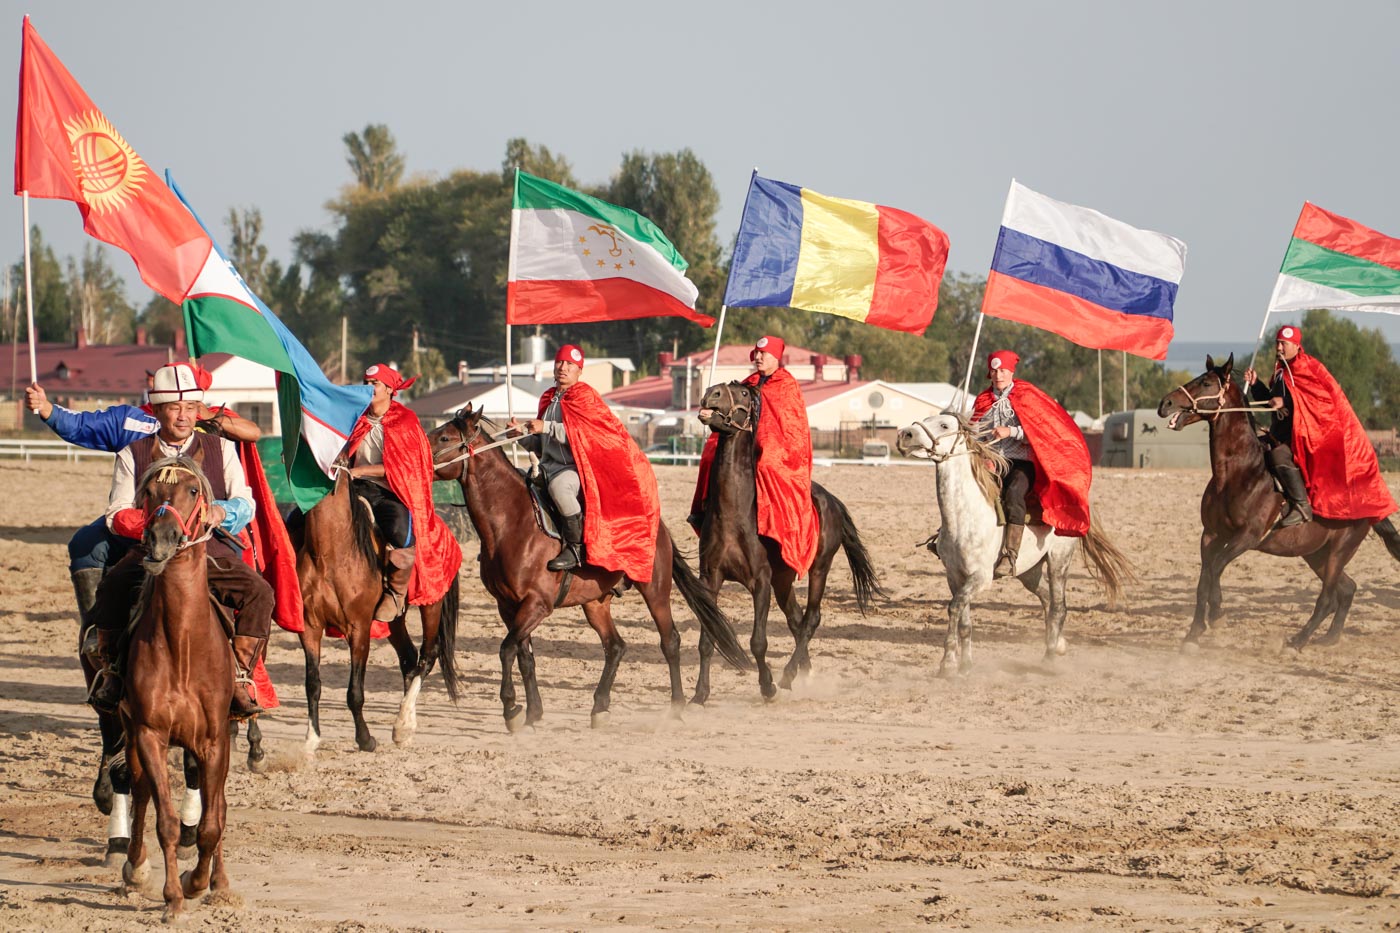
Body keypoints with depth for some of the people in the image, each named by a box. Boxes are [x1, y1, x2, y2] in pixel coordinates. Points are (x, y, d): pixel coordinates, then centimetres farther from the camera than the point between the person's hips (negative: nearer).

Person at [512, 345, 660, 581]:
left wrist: (546, 427, -23)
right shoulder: (549, 401, 19)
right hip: (550, 468, 9)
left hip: (575, 468, -9)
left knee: (559, 486, -39)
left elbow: (583, 434, -17)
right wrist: (523, 434, 6)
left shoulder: (584, 397, -4)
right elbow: (540, 445, 25)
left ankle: (576, 548, -29)